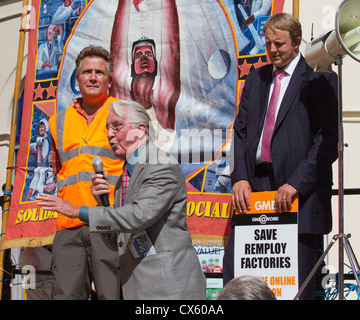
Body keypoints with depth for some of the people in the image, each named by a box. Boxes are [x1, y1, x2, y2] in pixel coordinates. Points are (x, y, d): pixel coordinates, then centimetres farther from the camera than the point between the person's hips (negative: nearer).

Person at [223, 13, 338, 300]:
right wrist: (240, 177, 0)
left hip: (300, 192, -5)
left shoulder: (320, 79, -1)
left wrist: (296, 183, -17)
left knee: (298, 286, 0)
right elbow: (241, 130, 15)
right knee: (234, 270, 1)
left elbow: (329, 139, -9)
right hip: (254, 188, 5)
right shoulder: (256, 78, 18)